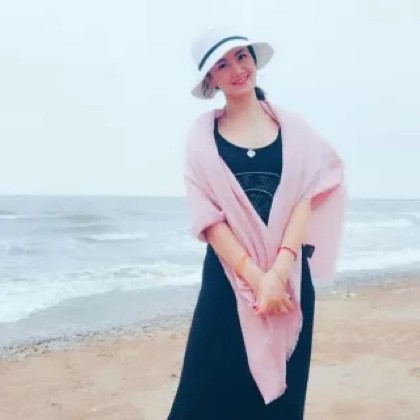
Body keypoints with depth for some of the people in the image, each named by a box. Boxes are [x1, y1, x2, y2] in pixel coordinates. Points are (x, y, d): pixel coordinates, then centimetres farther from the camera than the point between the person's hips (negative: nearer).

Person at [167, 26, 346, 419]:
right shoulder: (203, 134, 1)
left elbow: (303, 199, -5)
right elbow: (207, 216, -7)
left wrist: (277, 273, -19)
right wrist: (255, 277, -18)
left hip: (289, 273, 2)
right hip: (229, 275, -1)